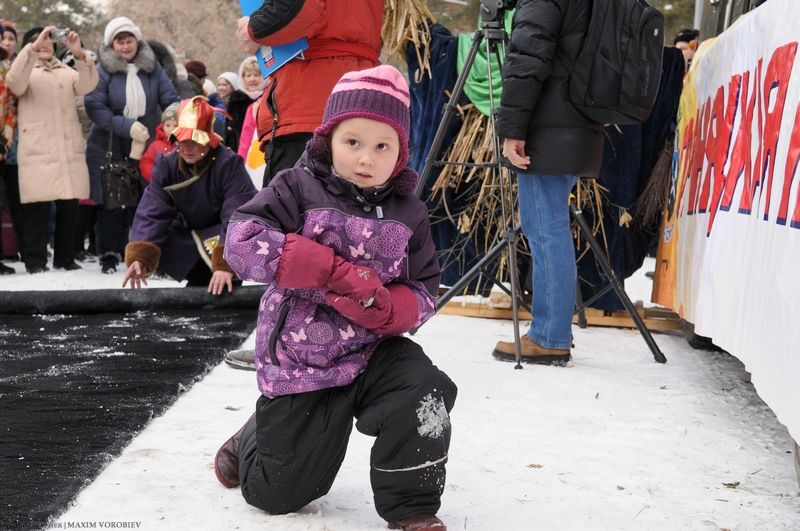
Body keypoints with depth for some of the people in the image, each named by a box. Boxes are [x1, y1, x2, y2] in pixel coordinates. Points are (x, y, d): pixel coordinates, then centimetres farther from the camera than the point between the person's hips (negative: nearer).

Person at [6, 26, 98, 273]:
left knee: (69, 205, 4)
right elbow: (14, 81, -12)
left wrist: (79, 54, -18)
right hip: (37, 150, -3)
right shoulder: (26, 71, 11)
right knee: (38, 206, -8)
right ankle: (35, 260, -4)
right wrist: (34, 47, -21)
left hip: (70, 149, 4)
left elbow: (86, 85, 0)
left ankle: (65, 257, 15)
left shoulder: (67, 72, 20)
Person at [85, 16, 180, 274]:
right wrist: (127, 126, -19)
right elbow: (94, 107, -11)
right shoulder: (102, 70, -3)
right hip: (109, 148, -2)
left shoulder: (152, 67, 6)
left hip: (146, 146, 2)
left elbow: (170, 100, 6)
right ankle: (109, 254, 10)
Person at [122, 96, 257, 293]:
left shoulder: (229, 164, -24)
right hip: (189, 236, 6)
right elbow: (151, 213, -17)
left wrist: (225, 265, -45)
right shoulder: (166, 165, -9)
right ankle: (198, 281, 5)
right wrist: (139, 257, -32)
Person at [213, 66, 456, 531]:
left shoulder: (408, 214, 1)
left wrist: (387, 309, -23)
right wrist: (337, 270, -28)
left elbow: (424, 291, 3)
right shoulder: (298, 189, -9)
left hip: (374, 350, 2)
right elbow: (242, 240, -24)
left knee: (423, 394, -27)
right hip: (298, 359, -2)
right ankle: (253, 445, 45)